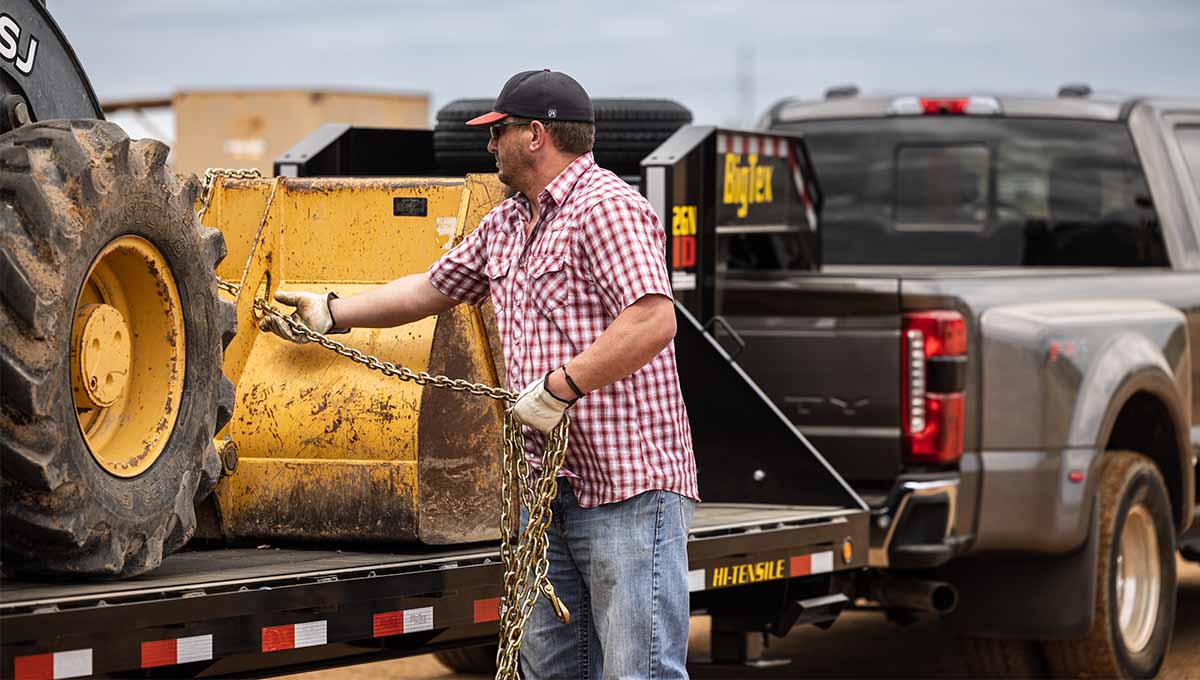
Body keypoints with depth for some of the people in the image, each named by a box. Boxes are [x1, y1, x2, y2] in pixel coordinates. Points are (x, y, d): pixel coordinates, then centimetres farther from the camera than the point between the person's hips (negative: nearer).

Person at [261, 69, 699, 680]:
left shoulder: (607, 208, -11)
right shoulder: (505, 225, 19)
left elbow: (653, 321, -22)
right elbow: (433, 289, 32)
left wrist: (558, 387, -21)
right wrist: (331, 312, 33)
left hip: (628, 490, -10)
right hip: (548, 489, 10)